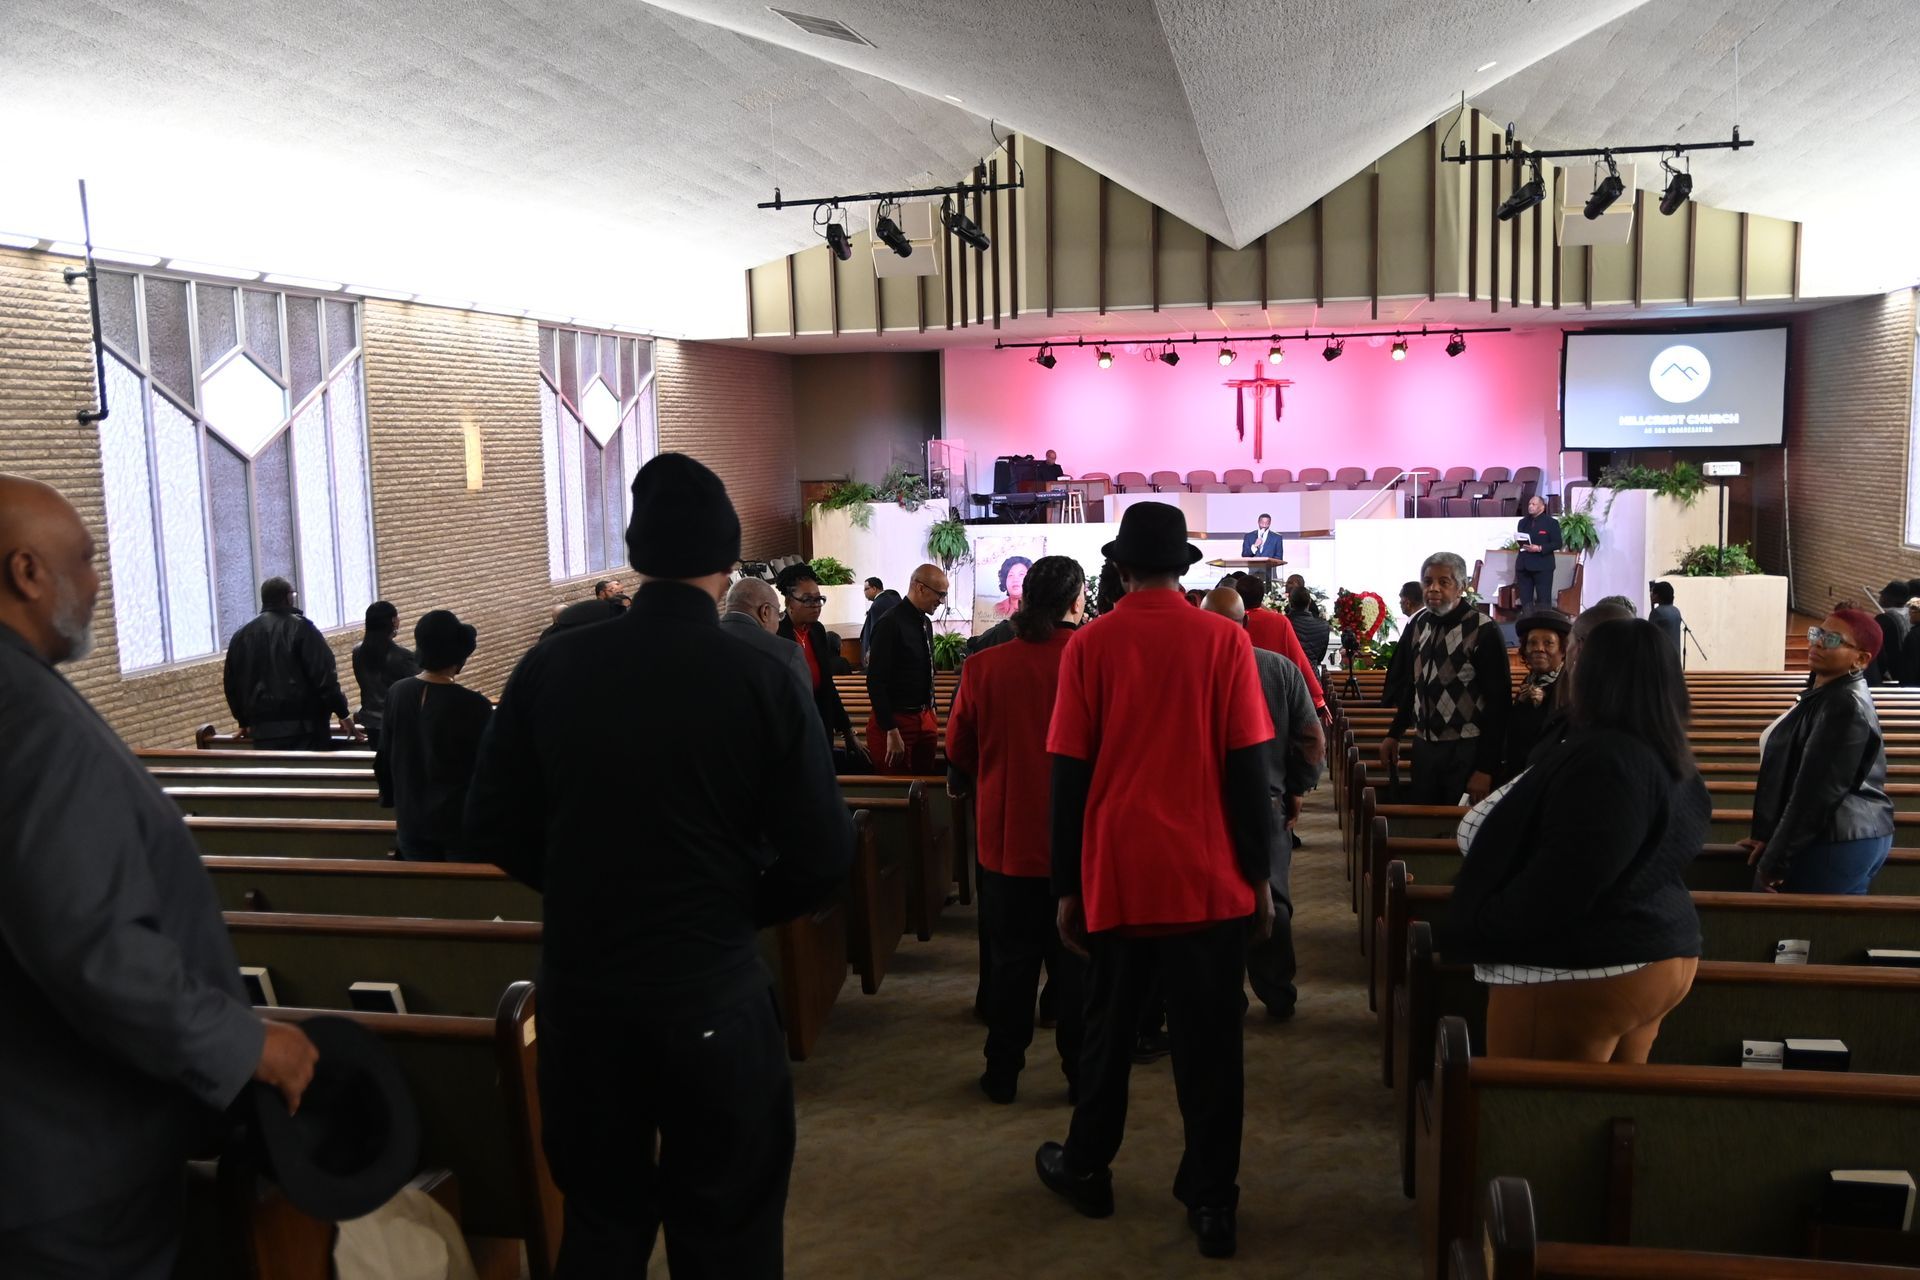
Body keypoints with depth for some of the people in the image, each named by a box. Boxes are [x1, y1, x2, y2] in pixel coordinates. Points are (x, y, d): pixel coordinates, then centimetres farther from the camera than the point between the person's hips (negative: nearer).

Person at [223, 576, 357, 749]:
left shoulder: (242, 635, 12)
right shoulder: (300, 627, -5)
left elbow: (232, 684, 19)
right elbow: (324, 676, -10)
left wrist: (244, 721, 31)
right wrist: (343, 713, -4)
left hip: (263, 730, 5)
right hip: (303, 725, -5)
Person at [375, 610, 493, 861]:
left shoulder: (398, 693, -2)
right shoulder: (474, 706, -17)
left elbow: (384, 758, 7)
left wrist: (391, 800, 21)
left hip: (412, 822, 5)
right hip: (461, 822, -5)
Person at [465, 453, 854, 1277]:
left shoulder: (550, 668, -7)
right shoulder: (764, 679, -13)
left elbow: (493, 827, 0)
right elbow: (823, 860, -13)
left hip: (580, 992, 3)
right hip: (714, 994, -2)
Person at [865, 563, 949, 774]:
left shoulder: (925, 622, 8)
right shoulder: (891, 624, -17)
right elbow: (876, 682, -20)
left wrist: (930, 712, 17)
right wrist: (892, 732, -22)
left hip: (924, 718, 8)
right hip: (895, 721, -8)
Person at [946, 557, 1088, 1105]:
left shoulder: (983, 667, -10)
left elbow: (959, 751, 1)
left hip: (1007, 838, 1)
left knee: (1011, 960, 15)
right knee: (1076, 961, 13)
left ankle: (1003, 1073, 23)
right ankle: (1083, 1074, 22)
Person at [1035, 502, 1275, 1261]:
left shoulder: (1089, 646, -3)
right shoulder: (1225, 641, -4)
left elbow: (1068, 774, -2)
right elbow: (1249, 766, -4)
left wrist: (1067, 886, 6)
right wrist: (1260, 874, 4)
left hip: (1116, 876, 1)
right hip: (1209, 879, -1)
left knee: (1109, 1030, 18)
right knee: (1208, 1041, 9)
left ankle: (1086, 1169, 33)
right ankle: (1210, 1201, 14)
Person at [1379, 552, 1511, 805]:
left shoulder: (1483, 631, -12)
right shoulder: (1419, 627, 8)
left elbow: (1499, 702, -13)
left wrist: (1486, 768, -16)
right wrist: (1394, 734, 16)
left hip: (1467, 752, -6)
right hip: (1424, 747, 6)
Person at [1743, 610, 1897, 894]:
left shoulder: (1846, 706, -20)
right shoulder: (1827, 694, 13)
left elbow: (1818, 791, -23)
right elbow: (1796, 772, 15)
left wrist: (1775, 860, -19)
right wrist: (1771, 837, 13)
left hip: (1839, 844, -10)